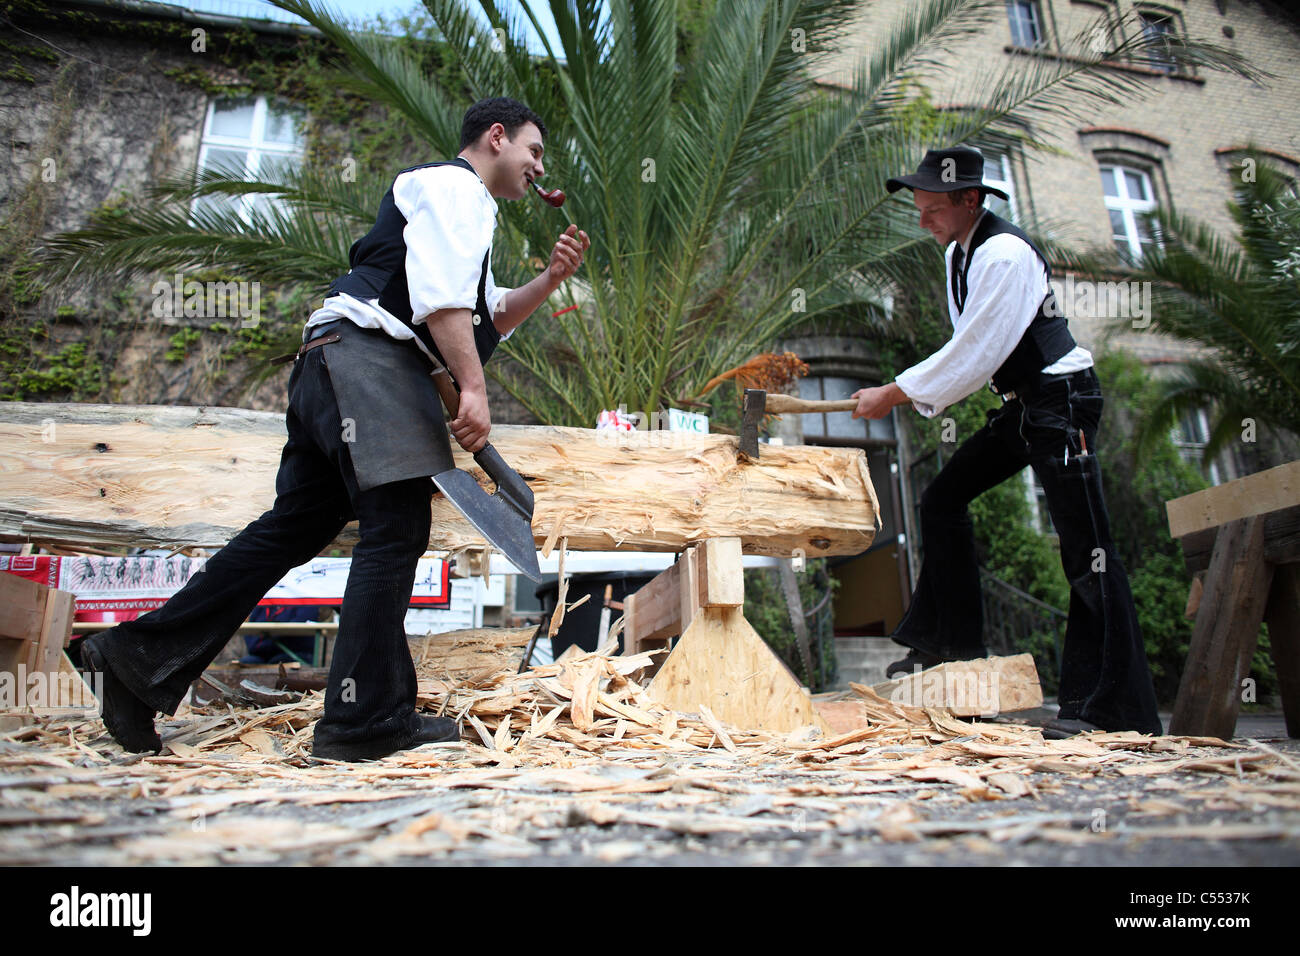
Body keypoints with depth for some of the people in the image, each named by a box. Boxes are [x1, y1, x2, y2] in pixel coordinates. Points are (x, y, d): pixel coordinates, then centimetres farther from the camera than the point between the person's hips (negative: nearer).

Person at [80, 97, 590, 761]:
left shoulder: (460, 210, 35)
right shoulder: (454, 186, 3)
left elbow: (487, 320, 29)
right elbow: (440, 295, -15)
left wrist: (550, 279, 18)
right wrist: (472, 388, -20)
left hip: (330, 368, 10)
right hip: (365, 356, -10)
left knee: (296, 525, 7)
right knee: (395, 527, -13)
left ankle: (142, 656, 11)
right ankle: (366, 721, -9)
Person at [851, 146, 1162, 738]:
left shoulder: (1004, 255, -20)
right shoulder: (958, 253, 9)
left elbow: (972, 355, -22)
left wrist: (893, 394, -15)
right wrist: (917, 390, 1)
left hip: (1062, 402, -10)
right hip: (1021, 406, 10)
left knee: (1086, 552, -9)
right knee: (942, 500, 8)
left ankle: (1109, 711, -2)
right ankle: (951, 640, 19)